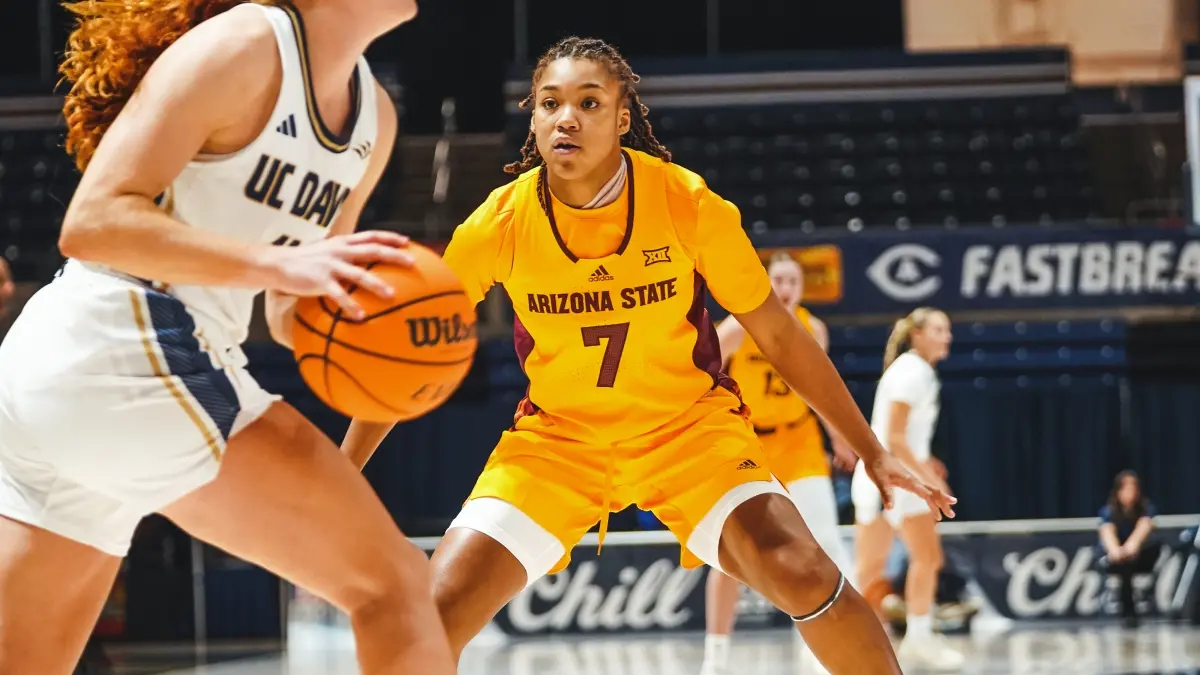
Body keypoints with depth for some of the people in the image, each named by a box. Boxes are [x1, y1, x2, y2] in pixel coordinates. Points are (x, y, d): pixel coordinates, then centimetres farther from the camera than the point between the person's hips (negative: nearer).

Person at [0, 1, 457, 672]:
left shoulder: (375, 114, 16)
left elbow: (306, 289, 23)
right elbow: (93, 223, -17)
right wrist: (278, 263, -26)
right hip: (122, 346, -10)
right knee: (393, 580, -7)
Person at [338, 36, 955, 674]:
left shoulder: (689, 203, -17)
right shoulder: (501, 222, -15)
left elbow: (778, 336, -5)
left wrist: (873, 454, -2)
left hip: (689, 425, -1)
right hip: (554, 436, 1)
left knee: (801, 573, -25)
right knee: (435, 611, -17)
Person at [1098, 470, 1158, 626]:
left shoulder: (1146, 509, -11)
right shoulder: (1109, 512, -11)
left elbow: (1144, 527, -34)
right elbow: (1107, 531, -33)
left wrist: (1132, 546, -59)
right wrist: (1114, 550, -58)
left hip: (1137, 558, 1)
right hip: (1113, 560, -1)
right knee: (1124, 564, -38)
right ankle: (1128, 612, -34)